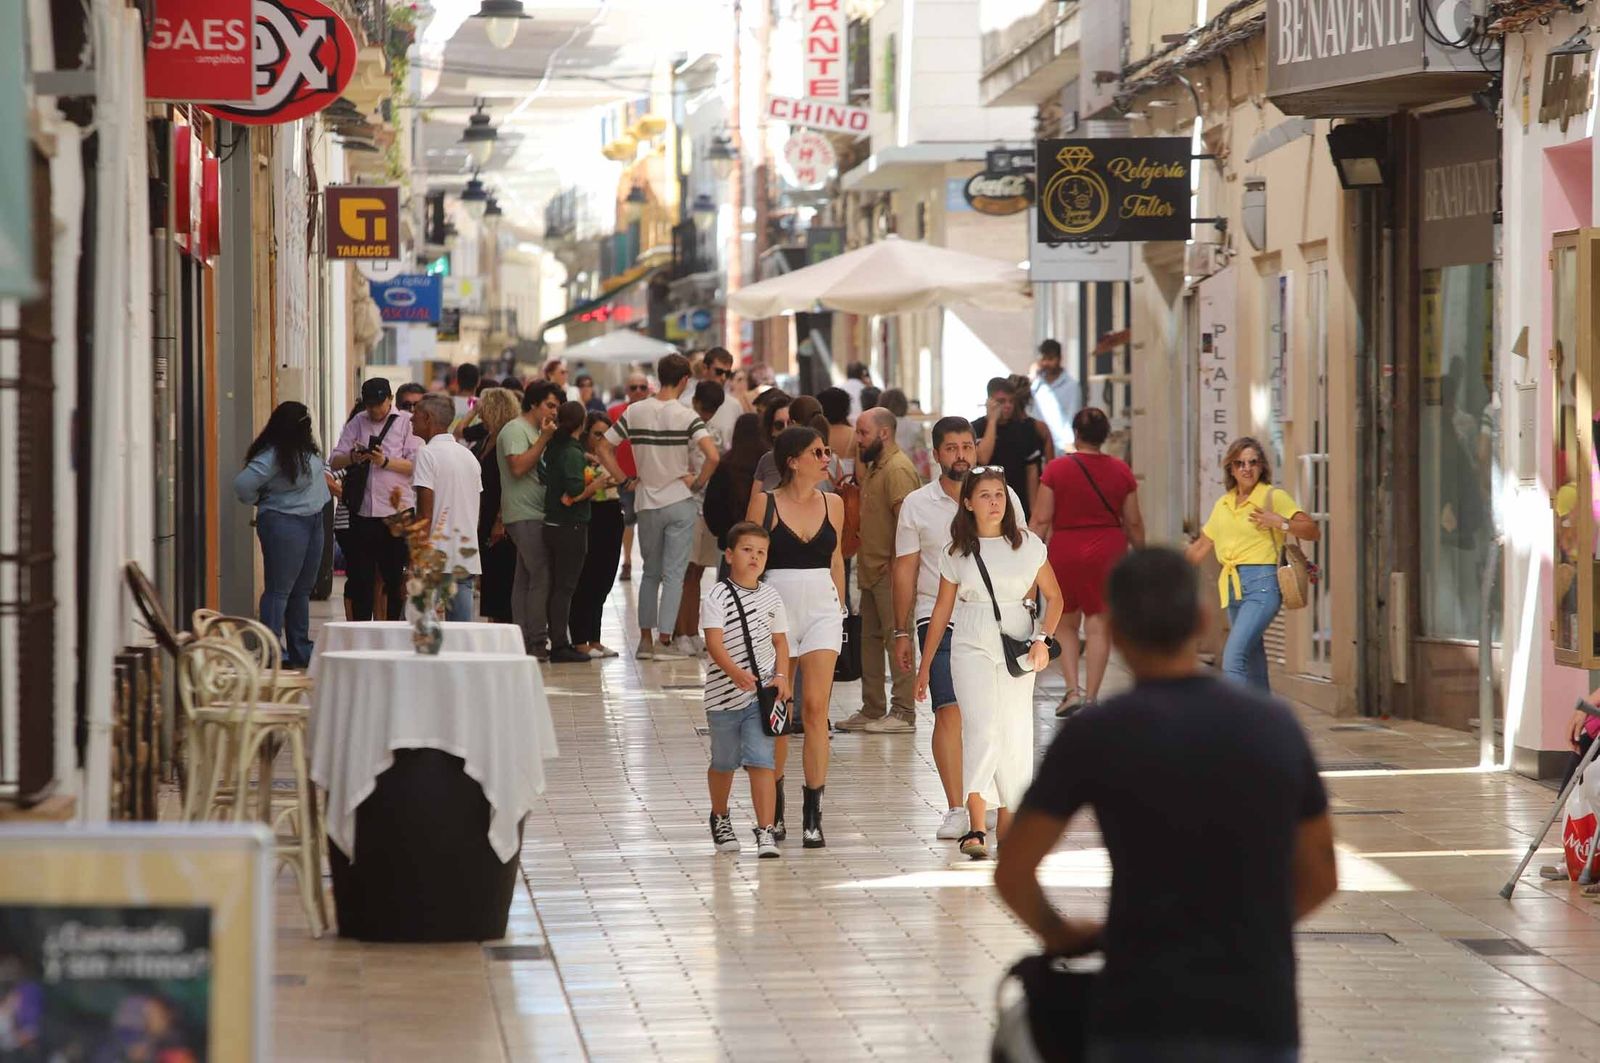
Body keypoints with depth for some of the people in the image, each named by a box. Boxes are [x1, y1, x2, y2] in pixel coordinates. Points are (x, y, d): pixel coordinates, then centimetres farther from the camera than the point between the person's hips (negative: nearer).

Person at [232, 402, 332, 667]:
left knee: (302, 590, 14)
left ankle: (301, 652, 21)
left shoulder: (303, 449, 5)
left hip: (312, 522, 9)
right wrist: (260, 503, -9)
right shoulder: (273, 456, -22)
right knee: (279, 590, -7)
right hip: (284, 524, -9)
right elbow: (243, 485, -25)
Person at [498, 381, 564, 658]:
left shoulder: (535, 432, 22)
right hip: (524, 515, -10)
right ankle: (537, 641, -12)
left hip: (534, 515, 10)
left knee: (525, 579, 9)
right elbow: (518, 467, -20)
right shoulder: (515, 430, -8)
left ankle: (524, 641, 9)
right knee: (542, 577, -13)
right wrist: (543, 440, -18)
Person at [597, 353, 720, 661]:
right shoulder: (686, 417, -11)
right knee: (673, 574, 1)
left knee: (650, 573, 16)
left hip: (647, 504, 3)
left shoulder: (634, 412, 0)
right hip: (679, 502, -3)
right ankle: (664, 640, -5)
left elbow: (603, 448, 1)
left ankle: (645, 639, 16)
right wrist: (698, 483, -7)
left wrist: (625, 480, 5)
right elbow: (713, 456, -22)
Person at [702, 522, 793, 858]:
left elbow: (780, 641, 12)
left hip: (761, 694, 2)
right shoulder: (716, 597, -10)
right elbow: (714, 642, -21)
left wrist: (781, 676, -5)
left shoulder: (771, 597, 4)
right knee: (724, 764, 16)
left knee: (762, 762, -10)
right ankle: (720, 819, 41)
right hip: (724, 695, -2)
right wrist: (735, 672, -38)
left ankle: (766, 833, -13)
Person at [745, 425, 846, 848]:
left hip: (822, 611, 2)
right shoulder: (764, 503, -3)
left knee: (816, 707, -8)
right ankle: (774, 810, 22)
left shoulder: (833, 504, 7)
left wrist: (839, 610, 18)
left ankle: (813, 815, -7)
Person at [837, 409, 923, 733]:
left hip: (892, 572, -10)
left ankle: (903, 713, -4)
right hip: (872, 570, 10)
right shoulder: (875, 467, 17)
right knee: (871, 639, 13)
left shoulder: (898, 470, -15)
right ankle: (872, 710, 19)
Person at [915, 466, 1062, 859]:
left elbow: (1053, 596, 10)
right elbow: (942, 610, 11)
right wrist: (924, 665, 13)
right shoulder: (957, 552, 5)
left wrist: (1042, 639, -6)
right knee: (982, 728, -15)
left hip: (1017, 646, 1)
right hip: (971, 647, -1)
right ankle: (976, 827, -21)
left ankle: (1007, 824, 14)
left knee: (1015, 733, 1)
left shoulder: (1027, 544, 4)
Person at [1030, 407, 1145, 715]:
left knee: (1066, 623, 15)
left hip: (1065, 551, -1)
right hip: (1108, 551, 1)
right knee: (1099, 626, 4)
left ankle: (1073, 689, 3)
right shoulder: (1121, 472, 2)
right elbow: (1133, 523, 7)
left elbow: (1041, 520, -6)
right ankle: (1091, 696, 2)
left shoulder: (1056, 469, -5)